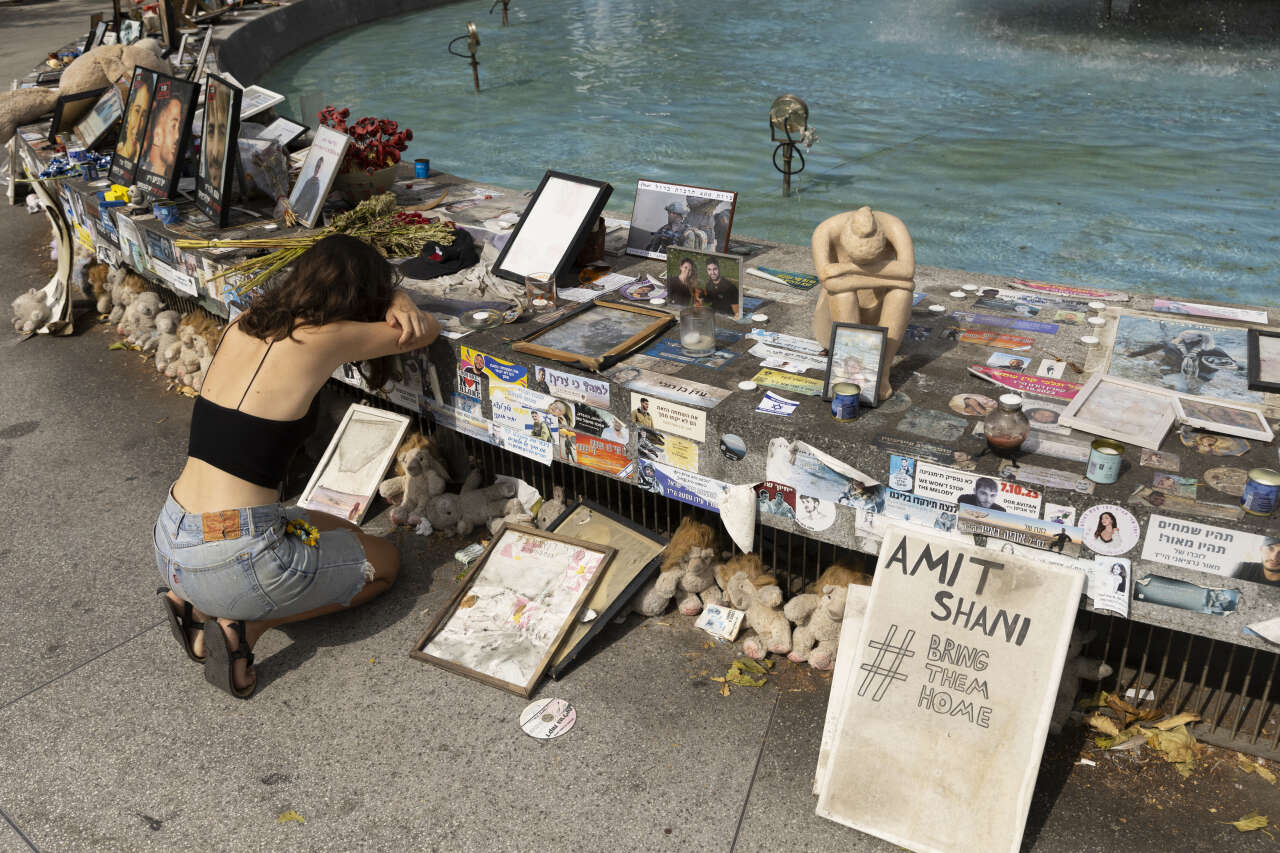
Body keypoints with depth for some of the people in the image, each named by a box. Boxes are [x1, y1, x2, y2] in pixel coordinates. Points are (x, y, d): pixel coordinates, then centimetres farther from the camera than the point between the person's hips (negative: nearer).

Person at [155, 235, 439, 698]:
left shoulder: (242, 325, 8)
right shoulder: (321, 340, -14)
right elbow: (426, 330, 2)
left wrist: (397, 302, 7)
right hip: (232, 562, -7)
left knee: (339, 533, 32)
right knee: (383, 562, 18)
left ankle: (199, 605, 13)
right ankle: (245, 625, -1)